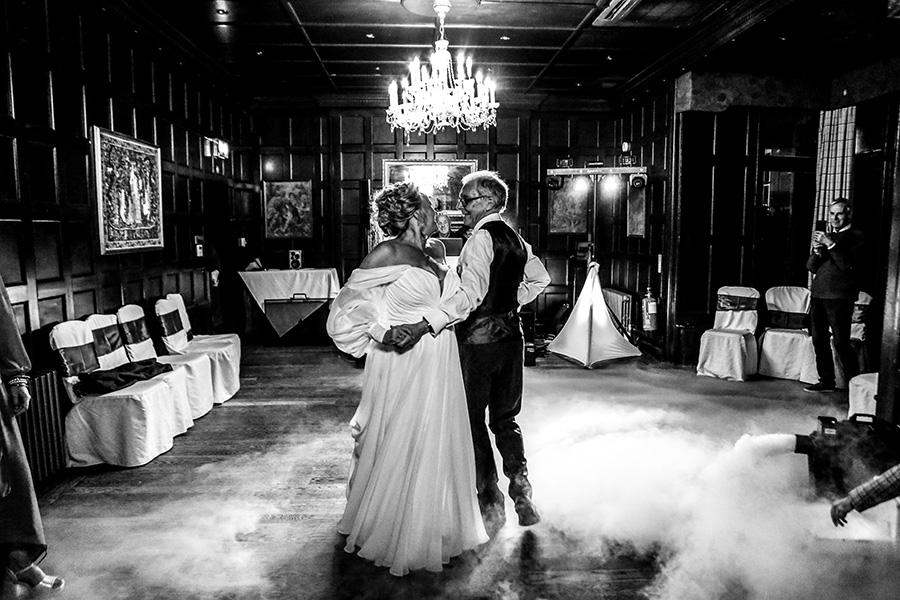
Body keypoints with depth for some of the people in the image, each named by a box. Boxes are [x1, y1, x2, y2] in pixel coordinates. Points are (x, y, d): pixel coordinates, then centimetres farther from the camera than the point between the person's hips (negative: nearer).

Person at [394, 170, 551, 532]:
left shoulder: (482, 238, -16)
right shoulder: (515, 239, 9)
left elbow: (470, 295, -29)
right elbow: (540, 279, 23)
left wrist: (426, 325, -35)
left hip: (478, 339, -8)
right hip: (511, 336, 8)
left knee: (473, 422, 7)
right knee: (505, 419, 17)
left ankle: (491, 505, 15)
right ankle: (522, 498, 19)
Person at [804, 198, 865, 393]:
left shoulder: (856, 236, 0)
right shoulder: (827, 236, 18)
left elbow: (848, 265, -14)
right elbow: (811, 267, 14)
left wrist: (831, 245, -19)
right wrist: (817, 250, -5)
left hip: (839, 297, -6)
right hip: (818, 294, 6)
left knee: (841, 341, -7)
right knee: (819, 339, 8)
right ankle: (826, 381, 16)